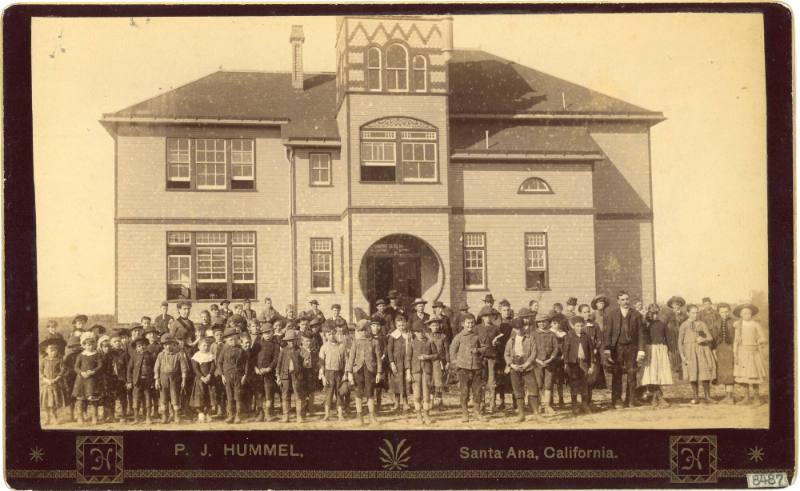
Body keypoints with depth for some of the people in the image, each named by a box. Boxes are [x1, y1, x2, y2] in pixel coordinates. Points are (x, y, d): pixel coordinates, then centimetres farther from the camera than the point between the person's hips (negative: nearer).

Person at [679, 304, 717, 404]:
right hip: (690, 351, 0)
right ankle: (695, 397, 12)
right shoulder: (684, 325, 5)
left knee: (705, 374, -4)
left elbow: (710, 338, 6)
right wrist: (682, 355, -4)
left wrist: (703, 339, -16)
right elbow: (680, 341, 5)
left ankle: (707, 397, 4)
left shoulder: (701, 324, 7)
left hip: (702, 350, 0)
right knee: (693, 374, 2)